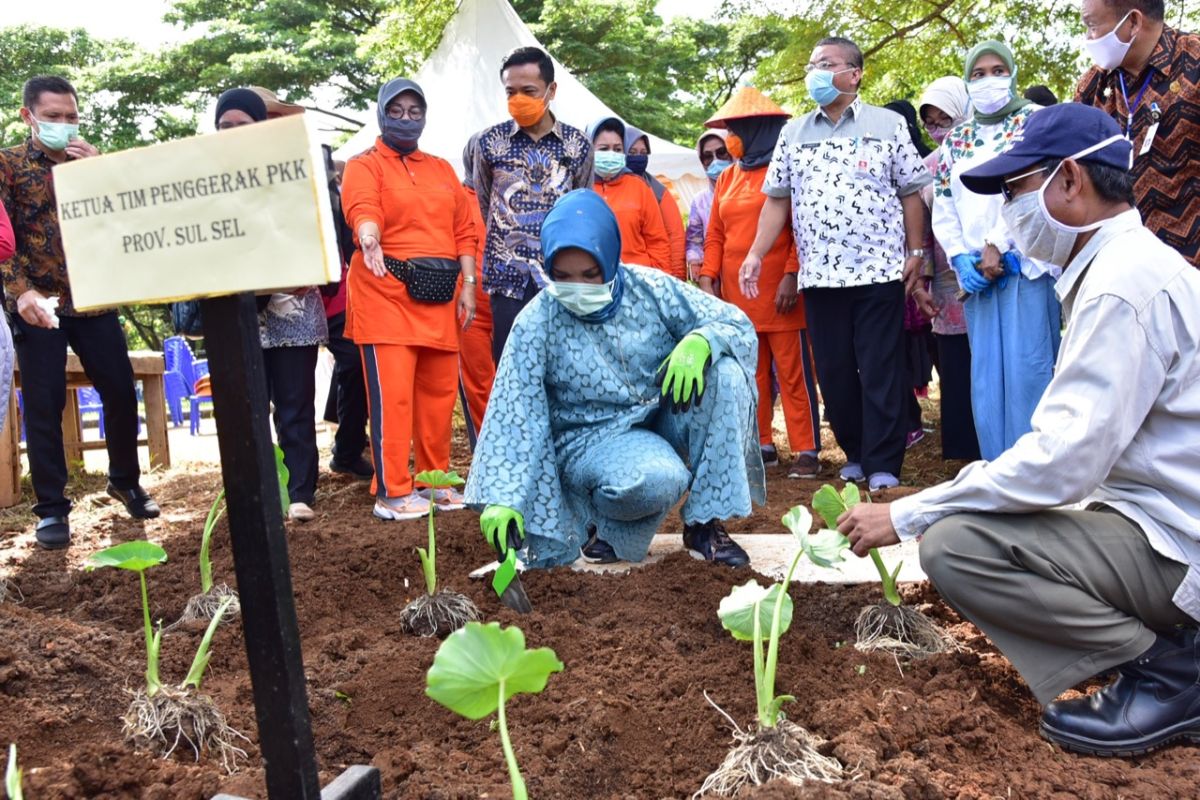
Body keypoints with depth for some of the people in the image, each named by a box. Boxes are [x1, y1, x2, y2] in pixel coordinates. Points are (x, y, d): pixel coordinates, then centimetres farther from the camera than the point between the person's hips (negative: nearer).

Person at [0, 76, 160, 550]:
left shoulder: (90, 162, 12)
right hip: (39, 303, -3)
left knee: (121, 392, 6)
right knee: (43, 406, 0)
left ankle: (125, 481, 27)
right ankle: (52, 508, 10)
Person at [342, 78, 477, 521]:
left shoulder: (442, 169, 21)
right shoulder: (364, 165, 4)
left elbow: (464, 229, 16)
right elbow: (362, 207, -18)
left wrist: (468, 284, 5)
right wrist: (369, 237, -40)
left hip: (439, 297, 5)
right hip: (386, 294, -5)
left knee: (438, 391, 7)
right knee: (392, 394, -8)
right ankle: (392, 492, -1)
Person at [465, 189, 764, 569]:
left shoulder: (651, 288, -8)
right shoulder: (537, 323, -13)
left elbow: (738, 324, -8)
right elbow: (514, 416, -14)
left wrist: (698, 342, -31)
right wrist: (503, 498, -22)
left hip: (665, 420, 4)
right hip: (594, 439, -4)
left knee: (725, 371, -23)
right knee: (658, 480, -37)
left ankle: (705, 523, -14)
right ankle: (603, 524, 0)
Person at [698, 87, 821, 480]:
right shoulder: (727, 178, 16)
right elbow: (715, 235, 15)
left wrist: (792, 275, -17)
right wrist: (708, 279, 5)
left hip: (780, 293, -6)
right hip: (737, 296, 6)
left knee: (794, 373, -3)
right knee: (751, 374, 10)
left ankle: (806, 451, 1)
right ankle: (762, 444, 19)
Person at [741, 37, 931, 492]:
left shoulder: (887, 125, 4)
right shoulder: (793, 134, 11)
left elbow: (910, 193, 5)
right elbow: (778, 199, 10)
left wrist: (916, 253, -1)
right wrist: (755, 254, 0)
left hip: (879, 270, -3)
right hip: (819, 274, 3)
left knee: (881, 371, -1)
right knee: (834, 372, 8)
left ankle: (883, 465, 6)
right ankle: (854, 453, 23)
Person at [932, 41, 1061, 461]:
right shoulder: (956, 138, 19)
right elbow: (942, 206, 14)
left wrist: (997, 245, -13)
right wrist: (960, 257, -1)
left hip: (1026, 263, -5)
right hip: (976, 272, 5)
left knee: (1026, 372, -11)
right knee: (986, 380, 2)